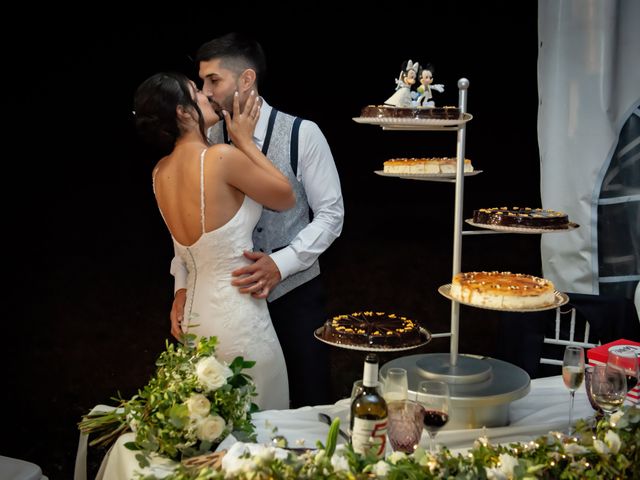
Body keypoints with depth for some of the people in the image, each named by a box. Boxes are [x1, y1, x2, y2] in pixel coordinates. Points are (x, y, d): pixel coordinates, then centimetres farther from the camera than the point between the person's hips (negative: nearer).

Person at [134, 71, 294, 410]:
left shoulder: (161, 172, 3)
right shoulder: (222, 157, -19)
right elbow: (286, 198, -3)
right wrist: (245, 142, 2)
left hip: (194, 319, 8)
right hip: (238, 322, -8)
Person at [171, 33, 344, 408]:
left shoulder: (301, 134, -12)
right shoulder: (206, 140, -2)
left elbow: (331, 215, -9)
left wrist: (280, 264, -22)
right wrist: (183, 285, -8)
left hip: (294, 295, -3)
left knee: (309, 410, 6)